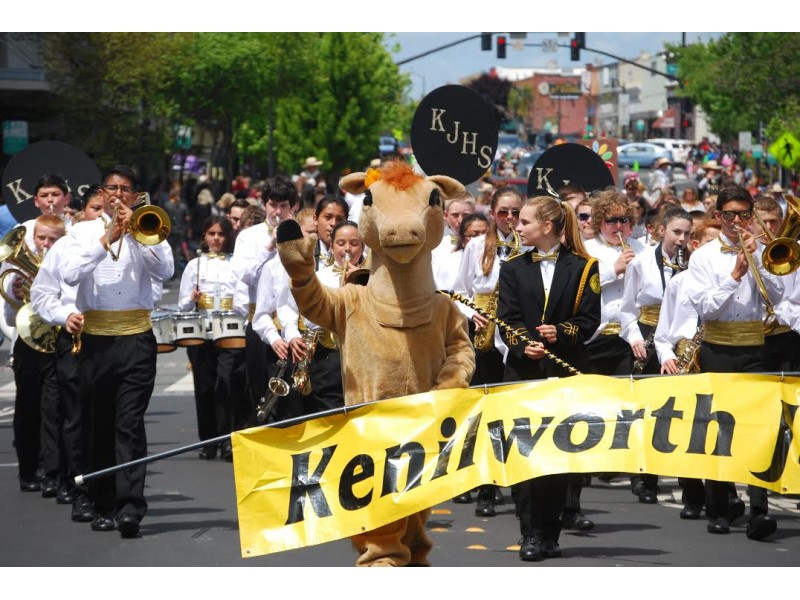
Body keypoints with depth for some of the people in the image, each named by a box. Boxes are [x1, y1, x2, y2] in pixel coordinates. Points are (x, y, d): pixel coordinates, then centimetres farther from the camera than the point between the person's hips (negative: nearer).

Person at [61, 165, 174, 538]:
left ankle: (130, 507, -18)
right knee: (99, 427, 7)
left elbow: (165, 271, -7)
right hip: (95, 340, 2)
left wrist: (134, 233, -10)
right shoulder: (84, 231, 10)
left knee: (130, 424, -11)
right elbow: (70, 275, -6)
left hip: (136, 339, -2)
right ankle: (104, 506, 14)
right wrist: (106, 239, -11)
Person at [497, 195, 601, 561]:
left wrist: (560, 333, -17)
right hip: (524, 371, 1)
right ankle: (530, 534, -4)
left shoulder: (582, 267, 4)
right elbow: (507, 319, 2)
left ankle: (550, 533, 8)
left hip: (567, 371, -1)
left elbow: (590, 319, 0)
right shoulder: (513, 268, 10)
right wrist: (523, 345, -17)